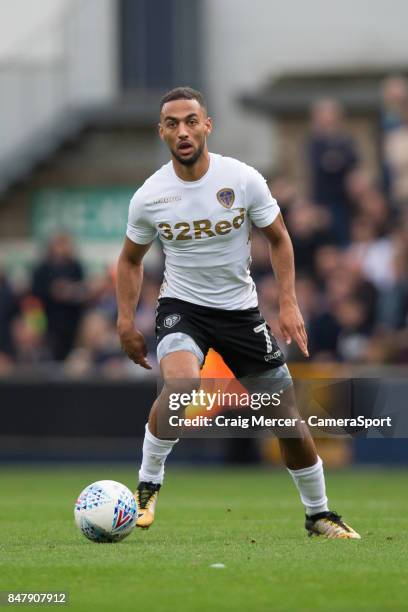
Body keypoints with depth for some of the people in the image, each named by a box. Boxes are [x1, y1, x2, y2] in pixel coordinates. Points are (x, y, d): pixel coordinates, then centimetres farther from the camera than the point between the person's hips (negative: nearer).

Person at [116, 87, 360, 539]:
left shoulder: (243, 179, -11)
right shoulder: (148, 197, -10)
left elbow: (278, 239, 3)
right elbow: (130, 260, 8)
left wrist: (288, 303, -6)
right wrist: (126, 322, -1)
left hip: (240, 310, 2)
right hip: (181, 306, -2)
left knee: (287, 417, 3)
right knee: (180, 383, -34)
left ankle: (318, 514, 24)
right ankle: (148, 485, -14)